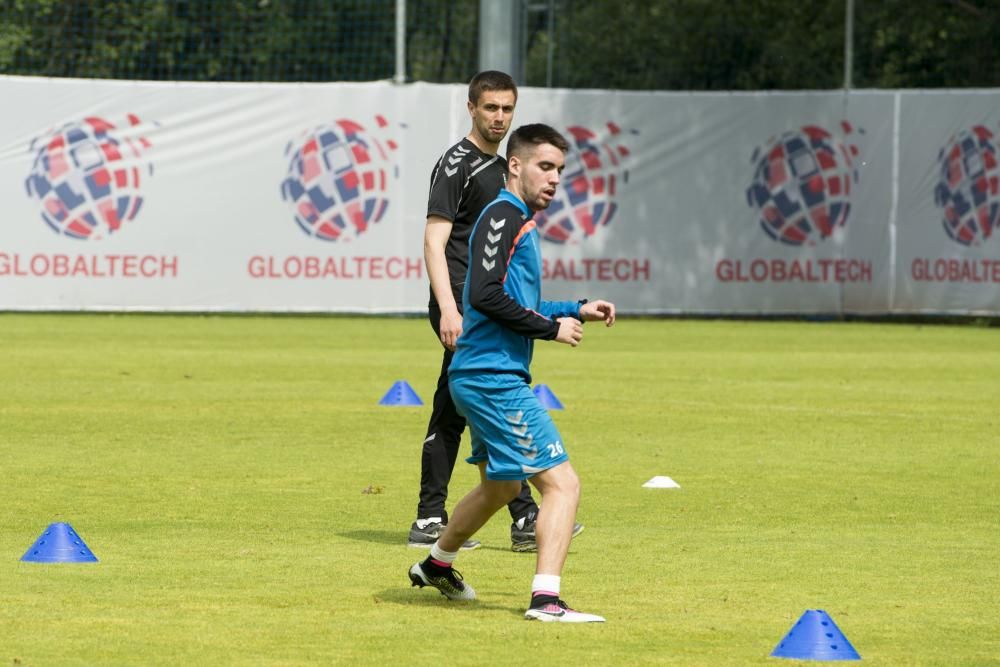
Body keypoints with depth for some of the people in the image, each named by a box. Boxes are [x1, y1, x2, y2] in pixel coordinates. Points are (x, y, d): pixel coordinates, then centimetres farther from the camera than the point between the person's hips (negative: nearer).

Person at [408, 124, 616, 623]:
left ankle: (436, 565, 46)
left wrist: (577, 311, 19)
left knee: (501, 486, 28)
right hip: (495, 379, -11)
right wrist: (550, 328, -17)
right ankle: (546, 598, -21)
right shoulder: (503, 216, -13)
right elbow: (485, 296, -24)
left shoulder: (519, 222, 18)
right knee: (562, 483, -15)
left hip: (483, 379, 11)